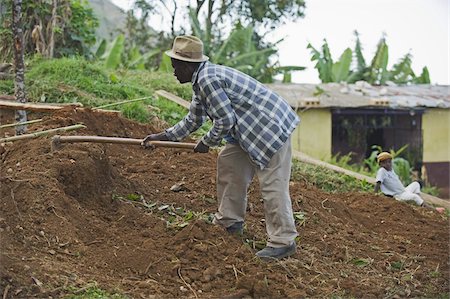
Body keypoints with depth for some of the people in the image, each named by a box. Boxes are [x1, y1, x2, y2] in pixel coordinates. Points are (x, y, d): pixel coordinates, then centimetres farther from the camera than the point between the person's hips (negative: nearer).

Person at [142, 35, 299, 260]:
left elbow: (226, 120, -21)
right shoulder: (202, 80, 14)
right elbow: (194, 119, 25)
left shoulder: (208, 80, -20)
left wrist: (207, 142, -5)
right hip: (252, 129, 11)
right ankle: (230, 221, 28)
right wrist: (164, 136, 24)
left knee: (272, 185, -9)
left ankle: (283, 241, -4)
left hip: (271, 128, -11)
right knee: (228, 162, 18)